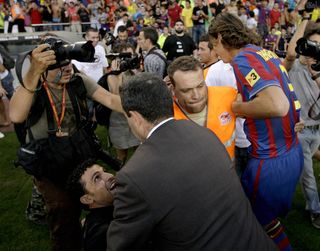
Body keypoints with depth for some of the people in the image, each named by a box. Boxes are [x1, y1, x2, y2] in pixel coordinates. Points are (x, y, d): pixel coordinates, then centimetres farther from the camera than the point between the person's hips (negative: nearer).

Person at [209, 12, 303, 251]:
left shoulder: (243, 58, -19)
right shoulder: (266, 53, 8)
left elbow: (278, 105, -33)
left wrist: (238, 108, -18)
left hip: (271, 161, -8)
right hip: (293, 151, 9)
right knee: (269, 214, 26)